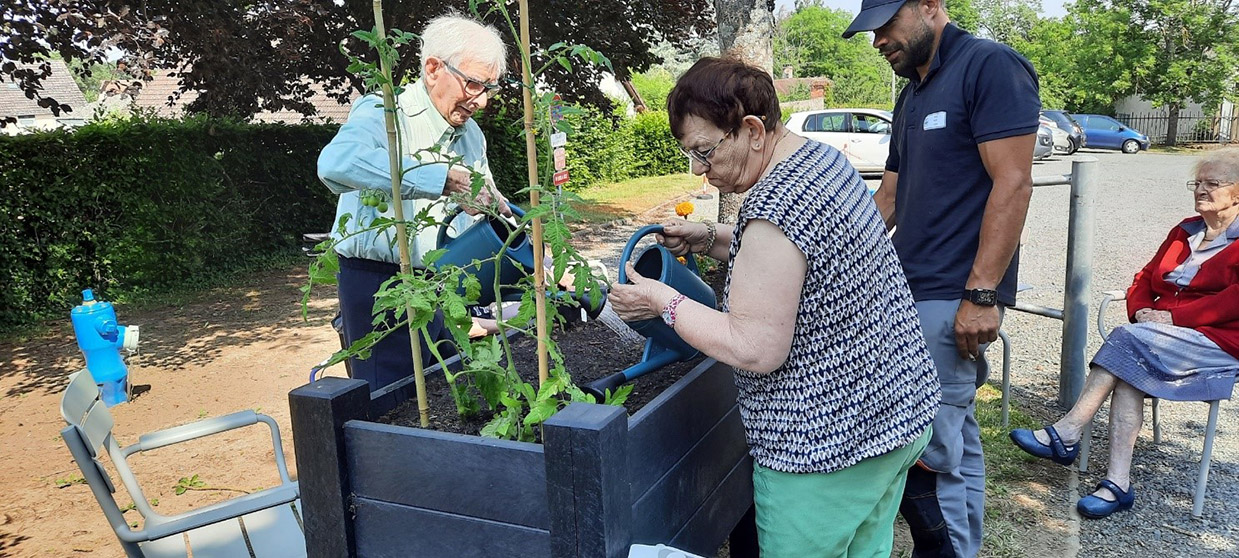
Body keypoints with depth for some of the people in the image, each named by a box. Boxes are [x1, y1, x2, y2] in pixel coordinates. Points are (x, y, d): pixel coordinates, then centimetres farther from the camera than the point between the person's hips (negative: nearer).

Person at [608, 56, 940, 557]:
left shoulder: (773, 210, -27)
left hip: (825, 443, -10)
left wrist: (663, 302, -15)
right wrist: (711, 240, 8)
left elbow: (755, 349, -24)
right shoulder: (823, 157, 4)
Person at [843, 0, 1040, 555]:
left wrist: (982, 295, -19)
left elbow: (1013, 183, -15)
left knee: (921, 452, -7)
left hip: (954, 298, -8)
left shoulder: (990, 65, -7)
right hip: (913, 292, 8)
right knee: (957, 443, 14)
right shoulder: (913, 93, 19)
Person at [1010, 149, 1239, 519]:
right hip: (1165, 335, 6)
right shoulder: (1185, 232, 20)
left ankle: (1064, 436, -31)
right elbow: (1146, 278, 18)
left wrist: (1172, 316, -19)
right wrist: (1142, 310, -3)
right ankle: (1118, 484, -35)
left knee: (1127, 340, -31)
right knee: (1129, 372, -28)